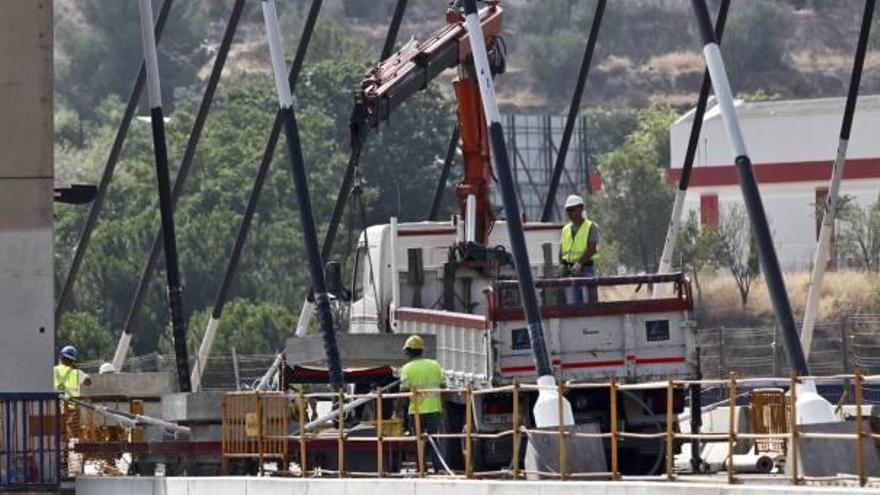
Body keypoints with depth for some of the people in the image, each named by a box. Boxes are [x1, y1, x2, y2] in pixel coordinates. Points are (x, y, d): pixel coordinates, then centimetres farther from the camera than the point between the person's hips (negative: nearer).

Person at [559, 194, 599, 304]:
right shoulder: (566, 229, 16)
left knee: (589, 302, -7)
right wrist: (564, 266, -5)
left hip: (586, 269, -5)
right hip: (571, 272, 5)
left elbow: (591, 249, -12)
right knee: (572, 303, 1)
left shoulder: (591, 227, -1)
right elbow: (561, 252, 14)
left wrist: (578, 264, -20)